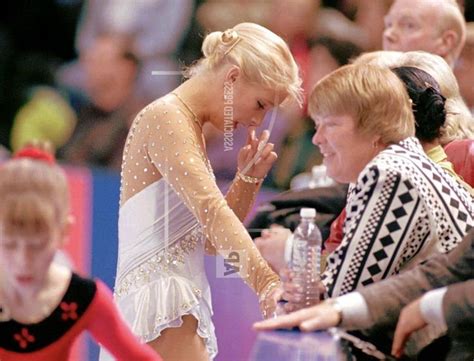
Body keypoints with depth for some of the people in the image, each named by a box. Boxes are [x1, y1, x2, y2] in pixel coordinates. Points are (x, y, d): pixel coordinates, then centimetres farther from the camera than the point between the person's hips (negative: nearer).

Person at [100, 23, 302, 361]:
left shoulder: (191, 127, 19)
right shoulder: (165, 118, -11)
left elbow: (210, 239, 20)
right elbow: (211, 212, -25)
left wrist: (249, 178, 7)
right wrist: (266, 282, -35)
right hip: (158, 299, -10)